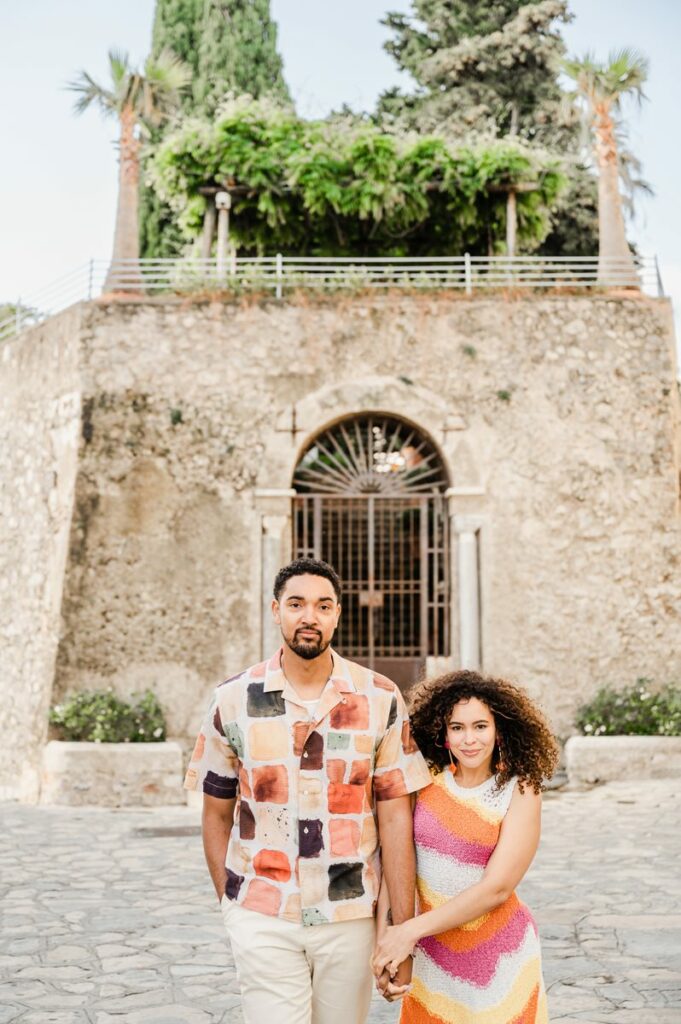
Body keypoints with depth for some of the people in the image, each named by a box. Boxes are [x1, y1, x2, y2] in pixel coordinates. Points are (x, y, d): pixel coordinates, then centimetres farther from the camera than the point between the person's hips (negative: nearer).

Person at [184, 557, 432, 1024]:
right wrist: (230, 904, 6)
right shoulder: (234, 700, -1)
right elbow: (217, 815, 8)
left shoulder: (380, 700, -2)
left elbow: (395, 820, -2)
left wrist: (403, 933, -4)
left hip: (350, 917, 1)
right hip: (262, 919, 0)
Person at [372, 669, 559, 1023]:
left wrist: (412, 930, -18)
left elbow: (496, 887, -17)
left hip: (499, 954, -2)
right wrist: (383, 937, -19)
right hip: (431, 954, 2)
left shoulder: (520, 791, -11)